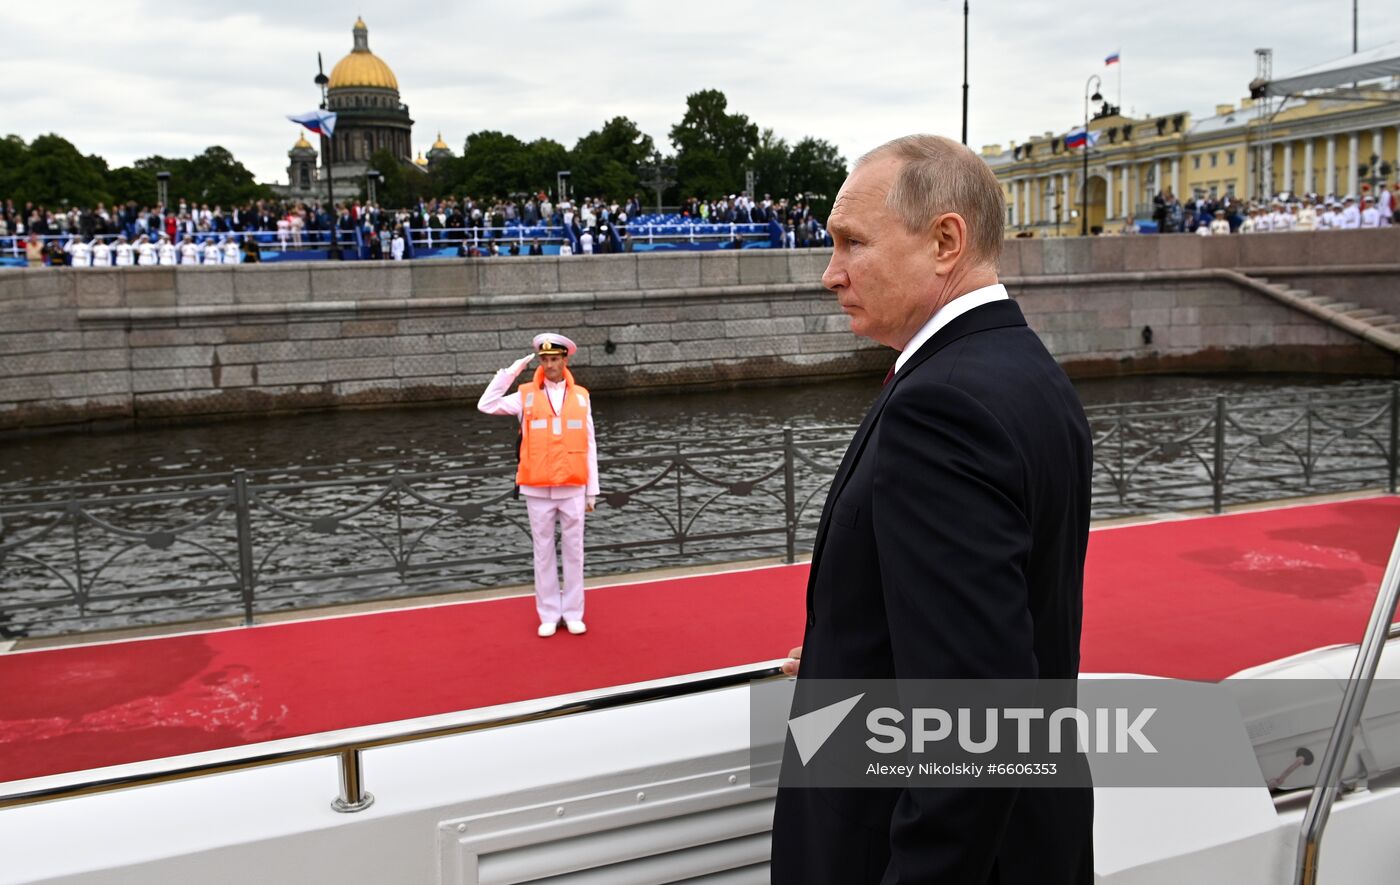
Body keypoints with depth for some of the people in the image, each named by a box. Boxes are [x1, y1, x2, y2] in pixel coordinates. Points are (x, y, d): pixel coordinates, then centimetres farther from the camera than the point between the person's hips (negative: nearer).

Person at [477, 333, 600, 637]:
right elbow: (486, 405, -11)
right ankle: (549, 615, 15)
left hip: (572, 489, 1)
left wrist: (592, 491, 5)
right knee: (543, 552, 6)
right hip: (537, 490, 0)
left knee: (574, 551, 6)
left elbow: (589, 446, 6)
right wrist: (511, 371, -12)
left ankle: (573, 614, 16)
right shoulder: (526, 395, 2)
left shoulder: (581, 396, 5)